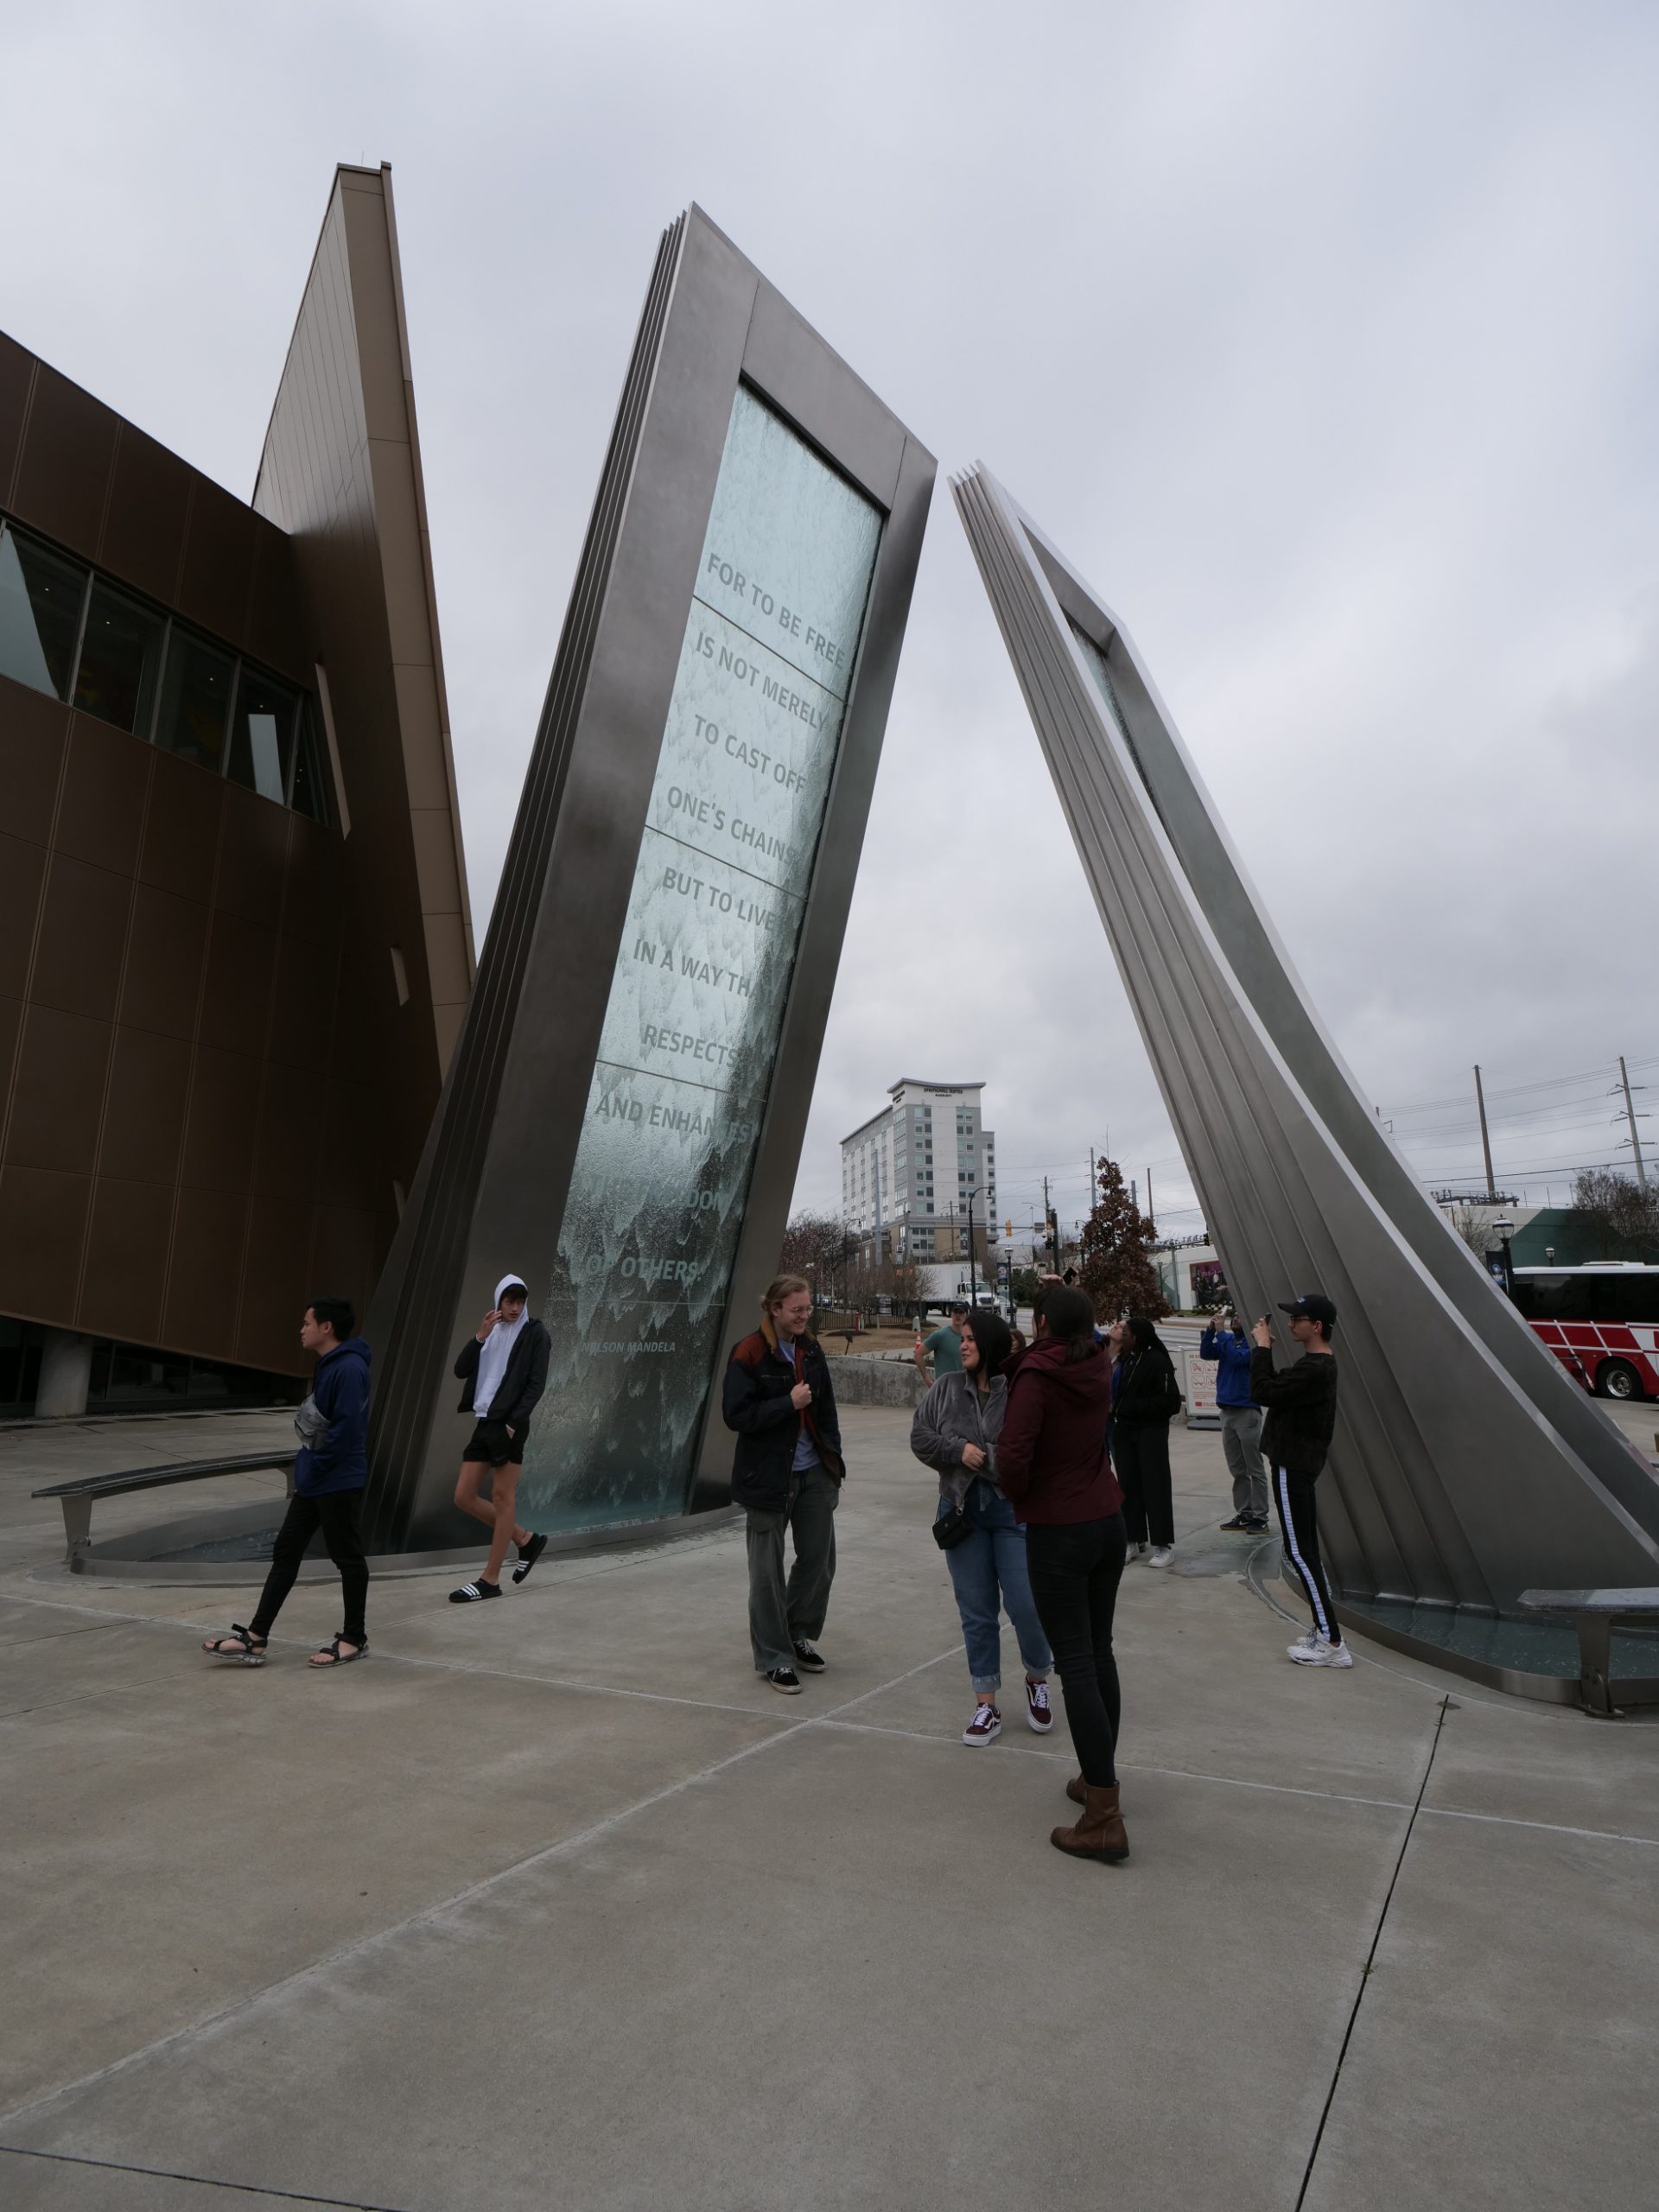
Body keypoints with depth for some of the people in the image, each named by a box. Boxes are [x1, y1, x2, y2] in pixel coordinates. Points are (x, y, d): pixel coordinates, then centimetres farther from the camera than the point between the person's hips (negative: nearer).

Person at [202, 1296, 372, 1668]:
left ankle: (355, 1638, 16)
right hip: (314, 1479, 10)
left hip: (339, 1482, -10)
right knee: (285, 1552, 12)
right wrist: (307, 1464, 12)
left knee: (347, 1557, 3)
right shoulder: (327, 1364, 12)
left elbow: (346, 1429, -25)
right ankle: (256, 1639, 19)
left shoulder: (349, 1368, -21)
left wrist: (314, 1466, -16)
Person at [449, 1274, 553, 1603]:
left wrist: (514, 1423, -17)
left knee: (502, 1497, -2)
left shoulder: (535, 1333, -2)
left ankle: (490, 1580, 5)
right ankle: (526, 1540, 21)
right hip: (483, 1422, 7)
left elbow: (536, 1384, -9)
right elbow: (461, 1370, 5)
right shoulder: (490, 1332, 16)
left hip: (509, 1424, -7)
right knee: (464, 1496, 7)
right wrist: (478, 1337, -9)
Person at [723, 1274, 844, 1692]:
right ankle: (774, 1657, 21)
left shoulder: (811, 1350, 6)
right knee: (768, 1571, 6)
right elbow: (735, 1415, -17)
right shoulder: (748, 1354, -13)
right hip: (769, 1477, -5)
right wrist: (789, 1403, -21)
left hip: (814, 1473, 6)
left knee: (819, 1559, 10)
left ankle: (799, 1636, 33)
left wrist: (834, 1462, 9)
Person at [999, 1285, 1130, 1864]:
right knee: (1099, 1650, 18)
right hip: (1108, 1521, 7)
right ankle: (1099, 1777, 31)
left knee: (1075, 1663, -2)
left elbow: (1013, 1453, -24)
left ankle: (1105, 1819, 1)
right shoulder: (1097, 1369, 1)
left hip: (1057, 1531, -7)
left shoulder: (1036, 1376, -18)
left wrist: (1018, 1496, -6)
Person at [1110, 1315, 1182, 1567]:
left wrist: (1135, 1406, -18)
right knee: (1129, 1485, 10)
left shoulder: (1157, 1360, -15)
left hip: (1151, 1430, -6)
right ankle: (1135, 1541, 20)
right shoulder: (1123, 1359, 5)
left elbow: (1170, 1401, -17)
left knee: (1155, 1487, -2)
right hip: (1124, 1429, 6)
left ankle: (1164, 1546, 6)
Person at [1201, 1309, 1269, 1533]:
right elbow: (1205, 1353, 2)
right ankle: (1243, 1514, 19)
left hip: (1247, 1412, -7)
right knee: (1237, 1470, 12)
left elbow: (1236, 1357, -23)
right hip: (1226, 1411, 7)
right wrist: (1211, 1330, -11)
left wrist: (1221, 1333, -19)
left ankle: (1260, 1517, 3)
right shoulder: (1228, 1339, 11)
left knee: (1254, 1469, -1)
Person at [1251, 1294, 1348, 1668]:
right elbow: (1280, 1390, 16)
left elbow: (1264, 1392, -24)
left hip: (1293, 1465, -11)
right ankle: (1324, 1630, 20)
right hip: (1299, 1462, 11)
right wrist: (1266, 1350, 6)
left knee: (1299, 1552, -7)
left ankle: (1332, 1643, -3)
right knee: (1307, 1550, 14)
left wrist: (1262, 1347, -16)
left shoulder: (1314, 1369, -23)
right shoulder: (1319, 1364, 11)